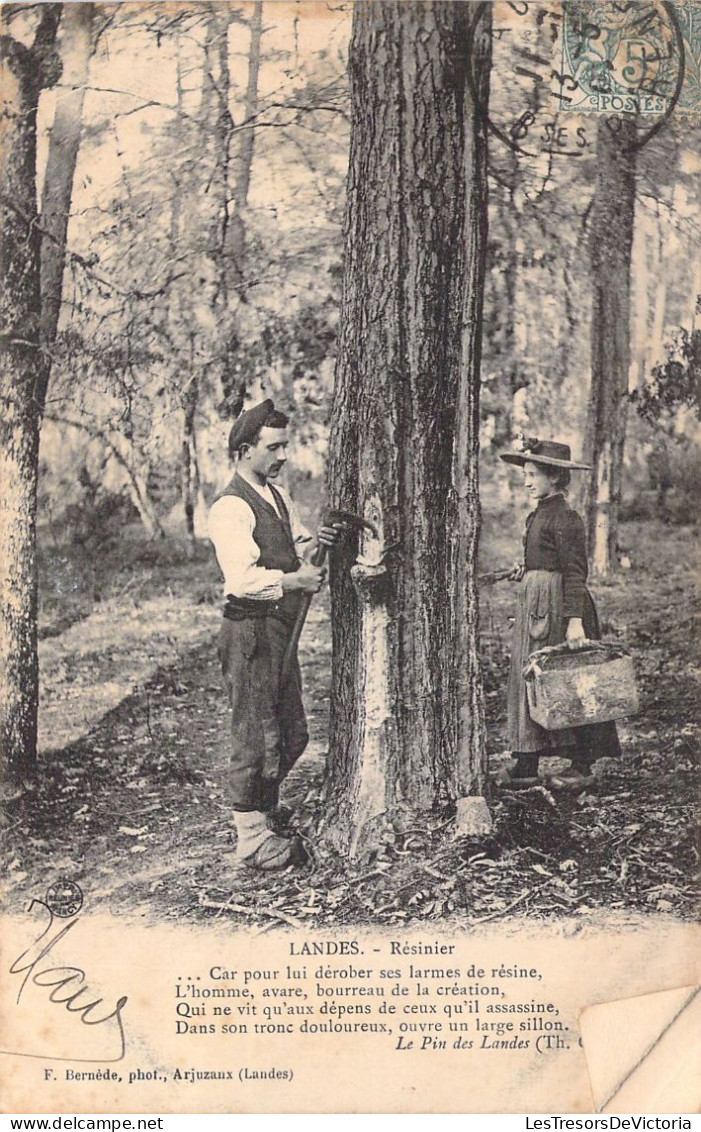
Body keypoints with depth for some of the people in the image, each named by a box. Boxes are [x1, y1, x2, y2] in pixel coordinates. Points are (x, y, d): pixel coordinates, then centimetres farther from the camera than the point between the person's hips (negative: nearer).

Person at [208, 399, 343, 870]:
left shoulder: (278, 495, 14)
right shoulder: (230, 508, -16)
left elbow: (296, 550, 20)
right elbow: (244, 578, -25)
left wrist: (317, 541, 0)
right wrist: (294, 580, -28)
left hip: (281, 628, 9)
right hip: (250, 631, -9)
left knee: (293, 734, 18)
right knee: (257, 737, 0)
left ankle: (266, 808, 37)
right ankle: (253, 838, 14)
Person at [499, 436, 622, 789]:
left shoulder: (565, 519, -14)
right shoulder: (537, 515, 14)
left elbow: (575, 572, -18)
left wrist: (575, 621, -23)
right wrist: (524, 571, 8)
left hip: (559, 605, -9)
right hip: (533, 605, 9)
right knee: (527, 678, 8)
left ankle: (582, 766, 9)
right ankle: (526, 765, 14)